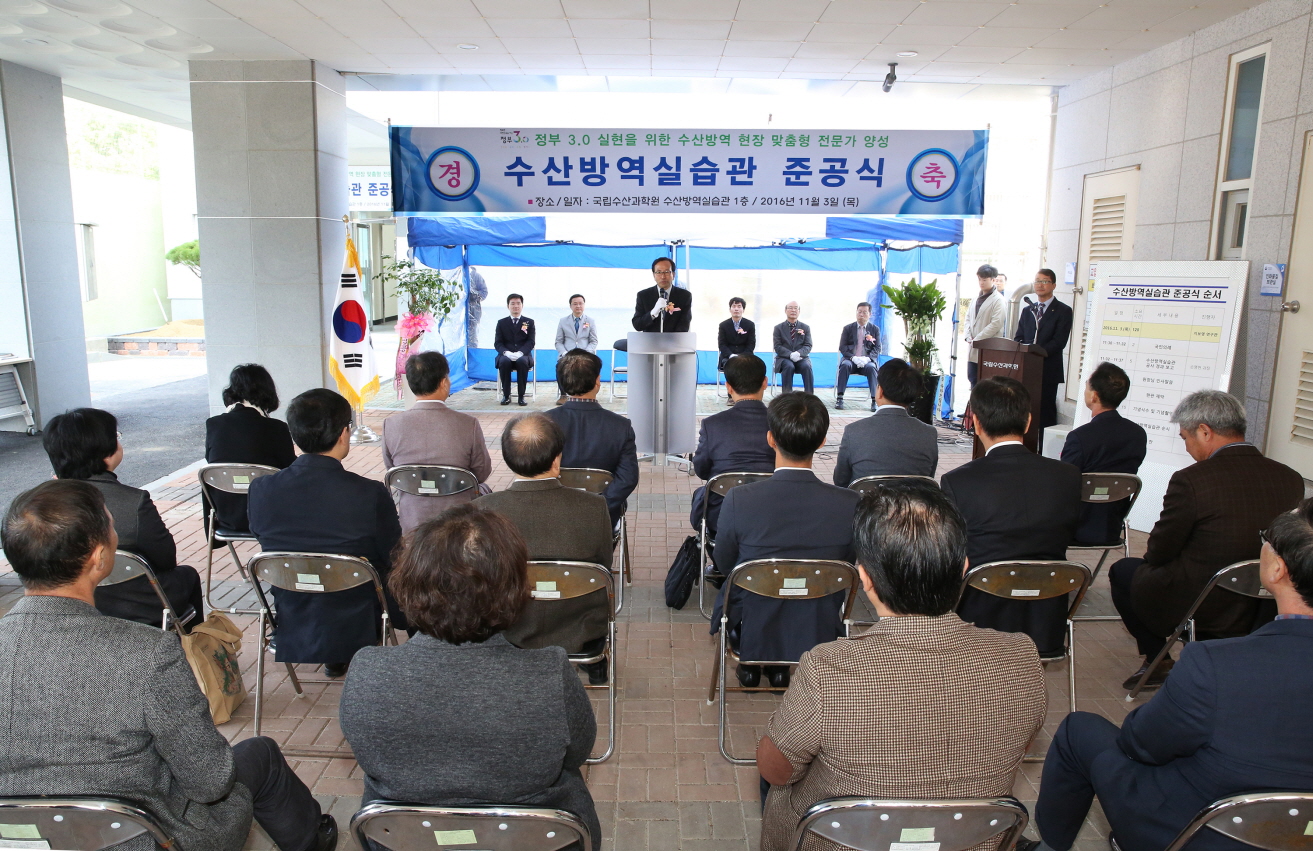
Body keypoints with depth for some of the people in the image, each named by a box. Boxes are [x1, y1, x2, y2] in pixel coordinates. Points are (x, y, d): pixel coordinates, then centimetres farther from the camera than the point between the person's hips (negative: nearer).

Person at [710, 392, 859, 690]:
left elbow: (724, 566, -6)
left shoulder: (739, 501, -24)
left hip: (751, 637, -1)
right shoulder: (850, 504, -20)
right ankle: (780, 667, 37)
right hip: (819, 637, 1)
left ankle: (750, 666, 35)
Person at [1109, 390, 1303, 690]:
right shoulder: (1292, 480, -7)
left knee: (1123, 570, 21)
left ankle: (1157, 660, 26)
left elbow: (1160, 552, -13)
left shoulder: (1190, 481, -24)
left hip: (1197, 608, -6)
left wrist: (1153, 552, 12)